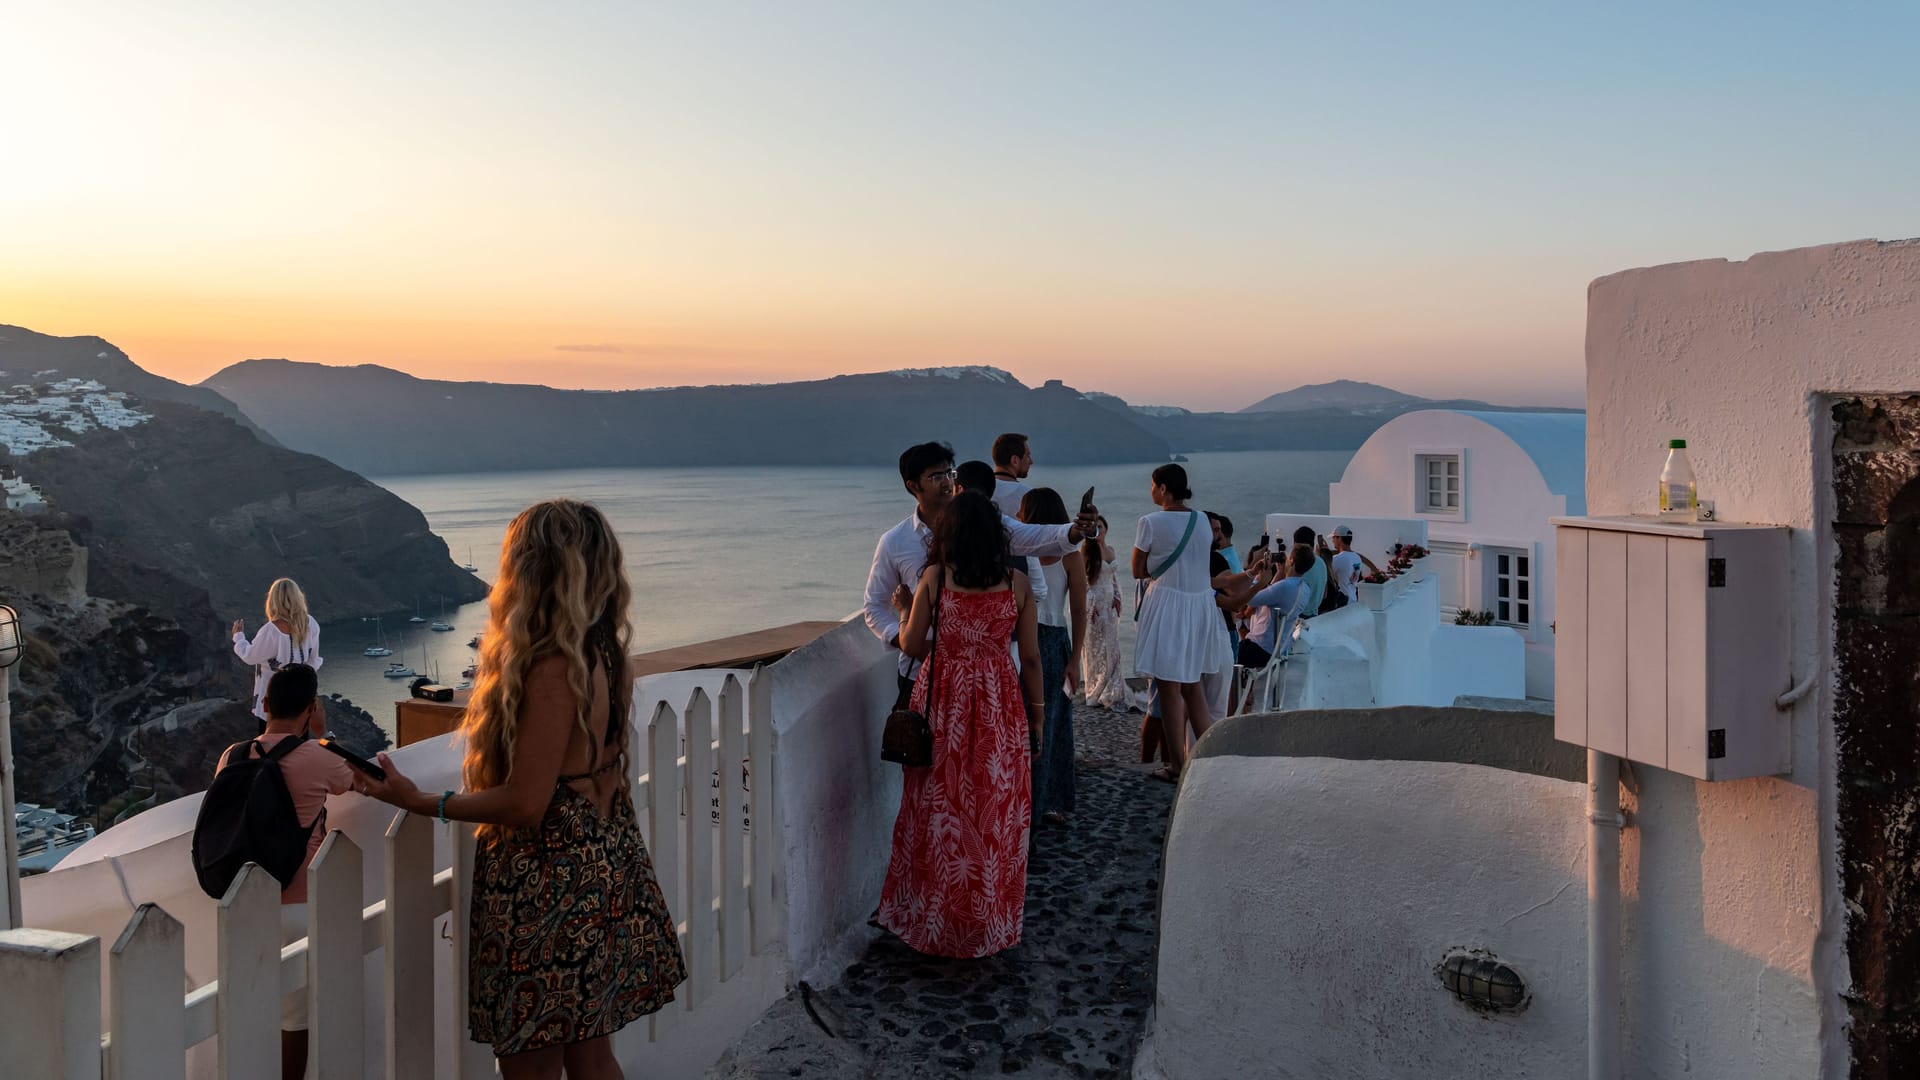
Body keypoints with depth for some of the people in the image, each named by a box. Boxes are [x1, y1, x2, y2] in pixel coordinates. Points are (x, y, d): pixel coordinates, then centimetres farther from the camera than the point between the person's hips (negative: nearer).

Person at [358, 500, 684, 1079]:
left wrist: (421, 802, -10)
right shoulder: (604, 658, 3)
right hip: (603, 875, 8)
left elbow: (525, 804, -21)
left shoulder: (550, 672, -24)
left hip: (547, 890, -8)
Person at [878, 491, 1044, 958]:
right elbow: (1031, 658, 0)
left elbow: (911, 645, -2)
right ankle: (989, 924, 22)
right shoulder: (1017, 584, -2)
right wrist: (1037, 714, 10)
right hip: (999, 707, 1)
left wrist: (904, 614, 19)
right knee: (996, 813, 11)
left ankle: (931, 920, 21)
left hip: (942, 701, -1)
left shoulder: (935, 577, -7)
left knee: (938, 812, 11)